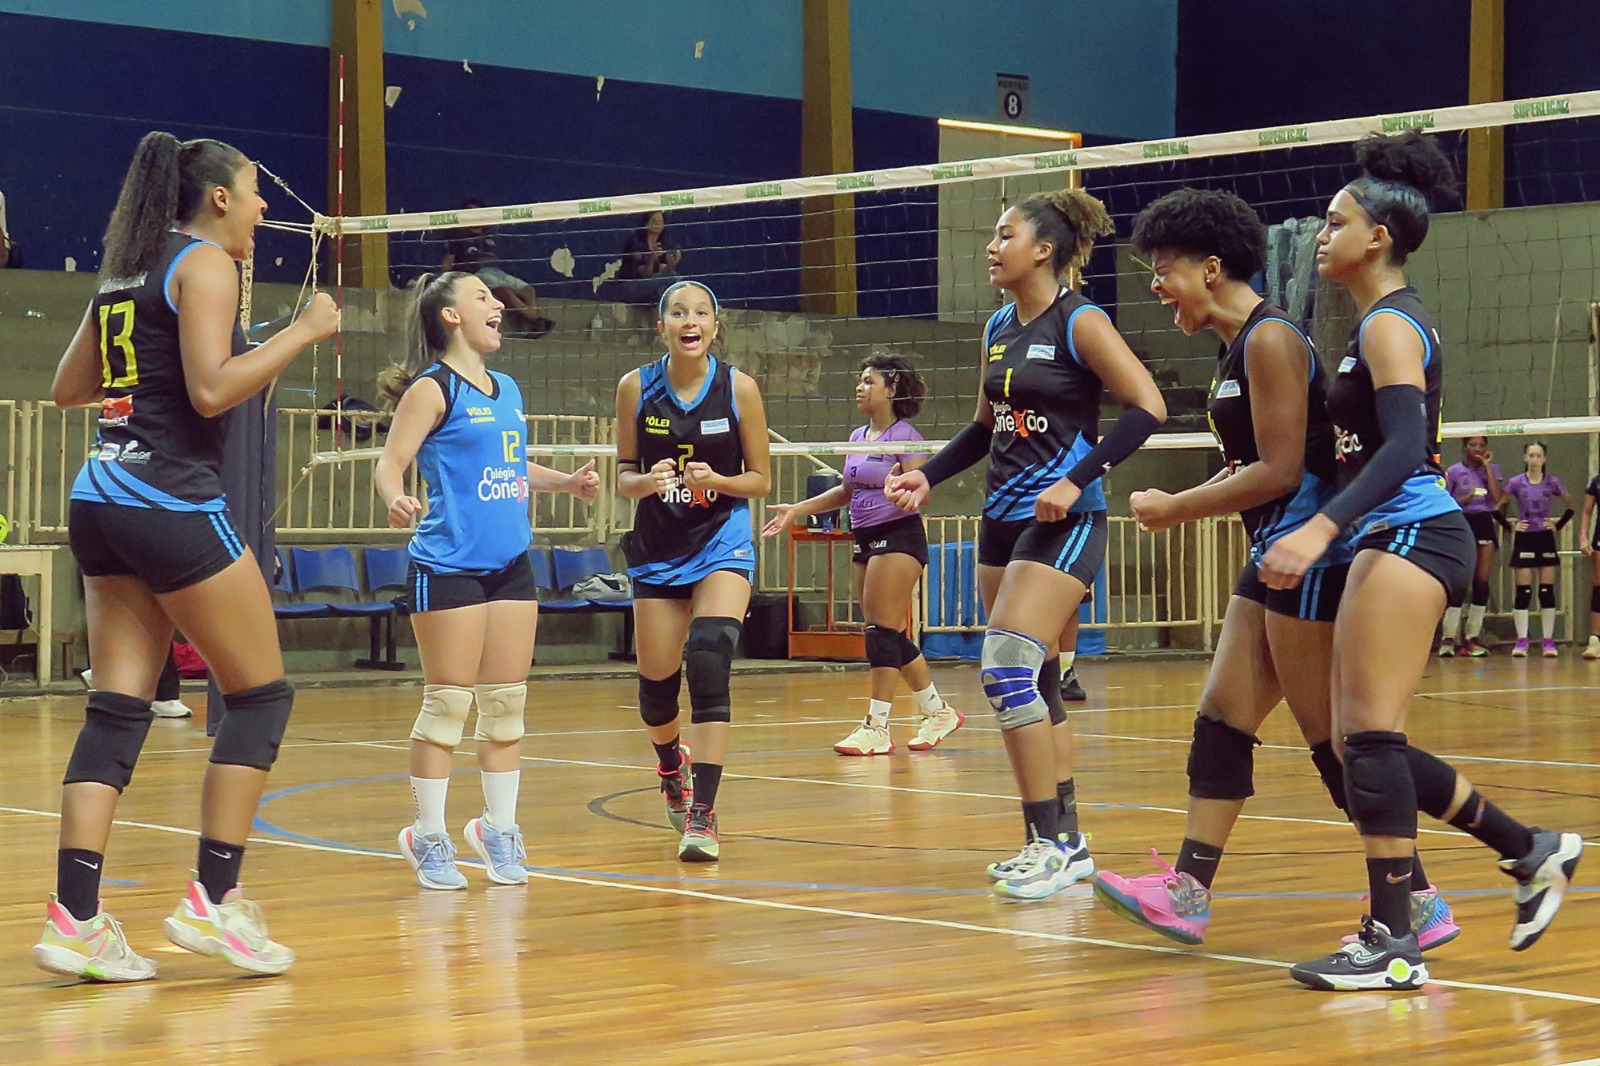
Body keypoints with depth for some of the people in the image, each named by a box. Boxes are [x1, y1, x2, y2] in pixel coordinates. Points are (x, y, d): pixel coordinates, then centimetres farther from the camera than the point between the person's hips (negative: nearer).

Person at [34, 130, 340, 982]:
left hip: (101, 502, 8)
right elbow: (210, 390, -17)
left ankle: (73, 915, -5)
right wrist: (302, 333, -9)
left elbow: (66, 389, 22)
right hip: (172, 504, -8)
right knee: (262, 694, 2)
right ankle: (213, 898, -2)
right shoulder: (204, 263, -6)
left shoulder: (124, 271, 18)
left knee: (117, 709, 4)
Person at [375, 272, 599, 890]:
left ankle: (499, 830, 17)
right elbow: (390, 463, -12)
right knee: (448, 703, -5)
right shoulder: (432, 390, -5)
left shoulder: (507, 390, 17)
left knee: (507, 704, 7)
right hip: (448, 566, -7)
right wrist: (396, 500, -32)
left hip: (511, 565, 7)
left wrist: (567, 483, 16)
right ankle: (429, 839, 5)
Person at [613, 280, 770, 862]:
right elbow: (623, 474, 4)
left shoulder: (739, 388, -7)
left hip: (722, 542, -2)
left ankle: (702, 815, -19)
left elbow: (761, 479, -1)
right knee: (656, 680, 7)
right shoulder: (636, 387, -4)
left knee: (707, 662, -21)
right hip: (657, 546, 2)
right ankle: (671, 763, 43)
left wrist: (718, 481, -20)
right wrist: (646, 481, -18)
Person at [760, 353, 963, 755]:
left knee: (883, 630, -12)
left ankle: (877, 727, -11)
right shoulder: (858, 437, 13)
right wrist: (796, 510, 21)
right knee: (889, 635, 9)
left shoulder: (904, 436, -10)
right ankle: (938, 711, 21)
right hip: (864, 540, 8)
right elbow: (848, 491, 23)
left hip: (898, 537, -8)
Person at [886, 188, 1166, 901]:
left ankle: (1053, 844, -12)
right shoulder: (998, 328, 12)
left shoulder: (1080, 324, -10)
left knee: (1008, 671, -18)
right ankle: (1063, 842, 17)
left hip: (1062, 521, -8)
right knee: (1035, 686, 10)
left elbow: (1148, 408, -17)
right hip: (1003, 519, 8)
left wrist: (1077, 480, -22)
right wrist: (927, 476, 11)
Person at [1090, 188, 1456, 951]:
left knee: (1333, 738, -5)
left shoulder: (1270, 339, -14)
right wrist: (1179, 505, 5)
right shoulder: (1238, 348, 15)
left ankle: (1418, 905, 2)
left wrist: (1177, 508, -12)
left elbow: (1279, 471, -19)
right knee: (1221, 721, 7)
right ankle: (1187, 894, 9)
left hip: (1310, 556, -10)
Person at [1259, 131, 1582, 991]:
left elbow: (1405, 447, -23)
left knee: (1368, 735, -12)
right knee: (1361, 743, 9)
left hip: (1411, 536, -10)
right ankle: (1532, 853, 19)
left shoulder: (1389, 324, -11)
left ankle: (1393, 943, -11)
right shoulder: (1385, 321, 19)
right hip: (1394, 540, 10)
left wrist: (1321, 529, -34)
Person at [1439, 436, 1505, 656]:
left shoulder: (1492, 469, 9)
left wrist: (1488, 466, -7)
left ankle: (1472, 638, 5)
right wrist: (1464, 500, -15)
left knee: (1482, 582, -1)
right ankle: (1449, 638, -10)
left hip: (1484, 524, 3)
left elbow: (1497, 497, -7)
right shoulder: (1454, 472, 2)